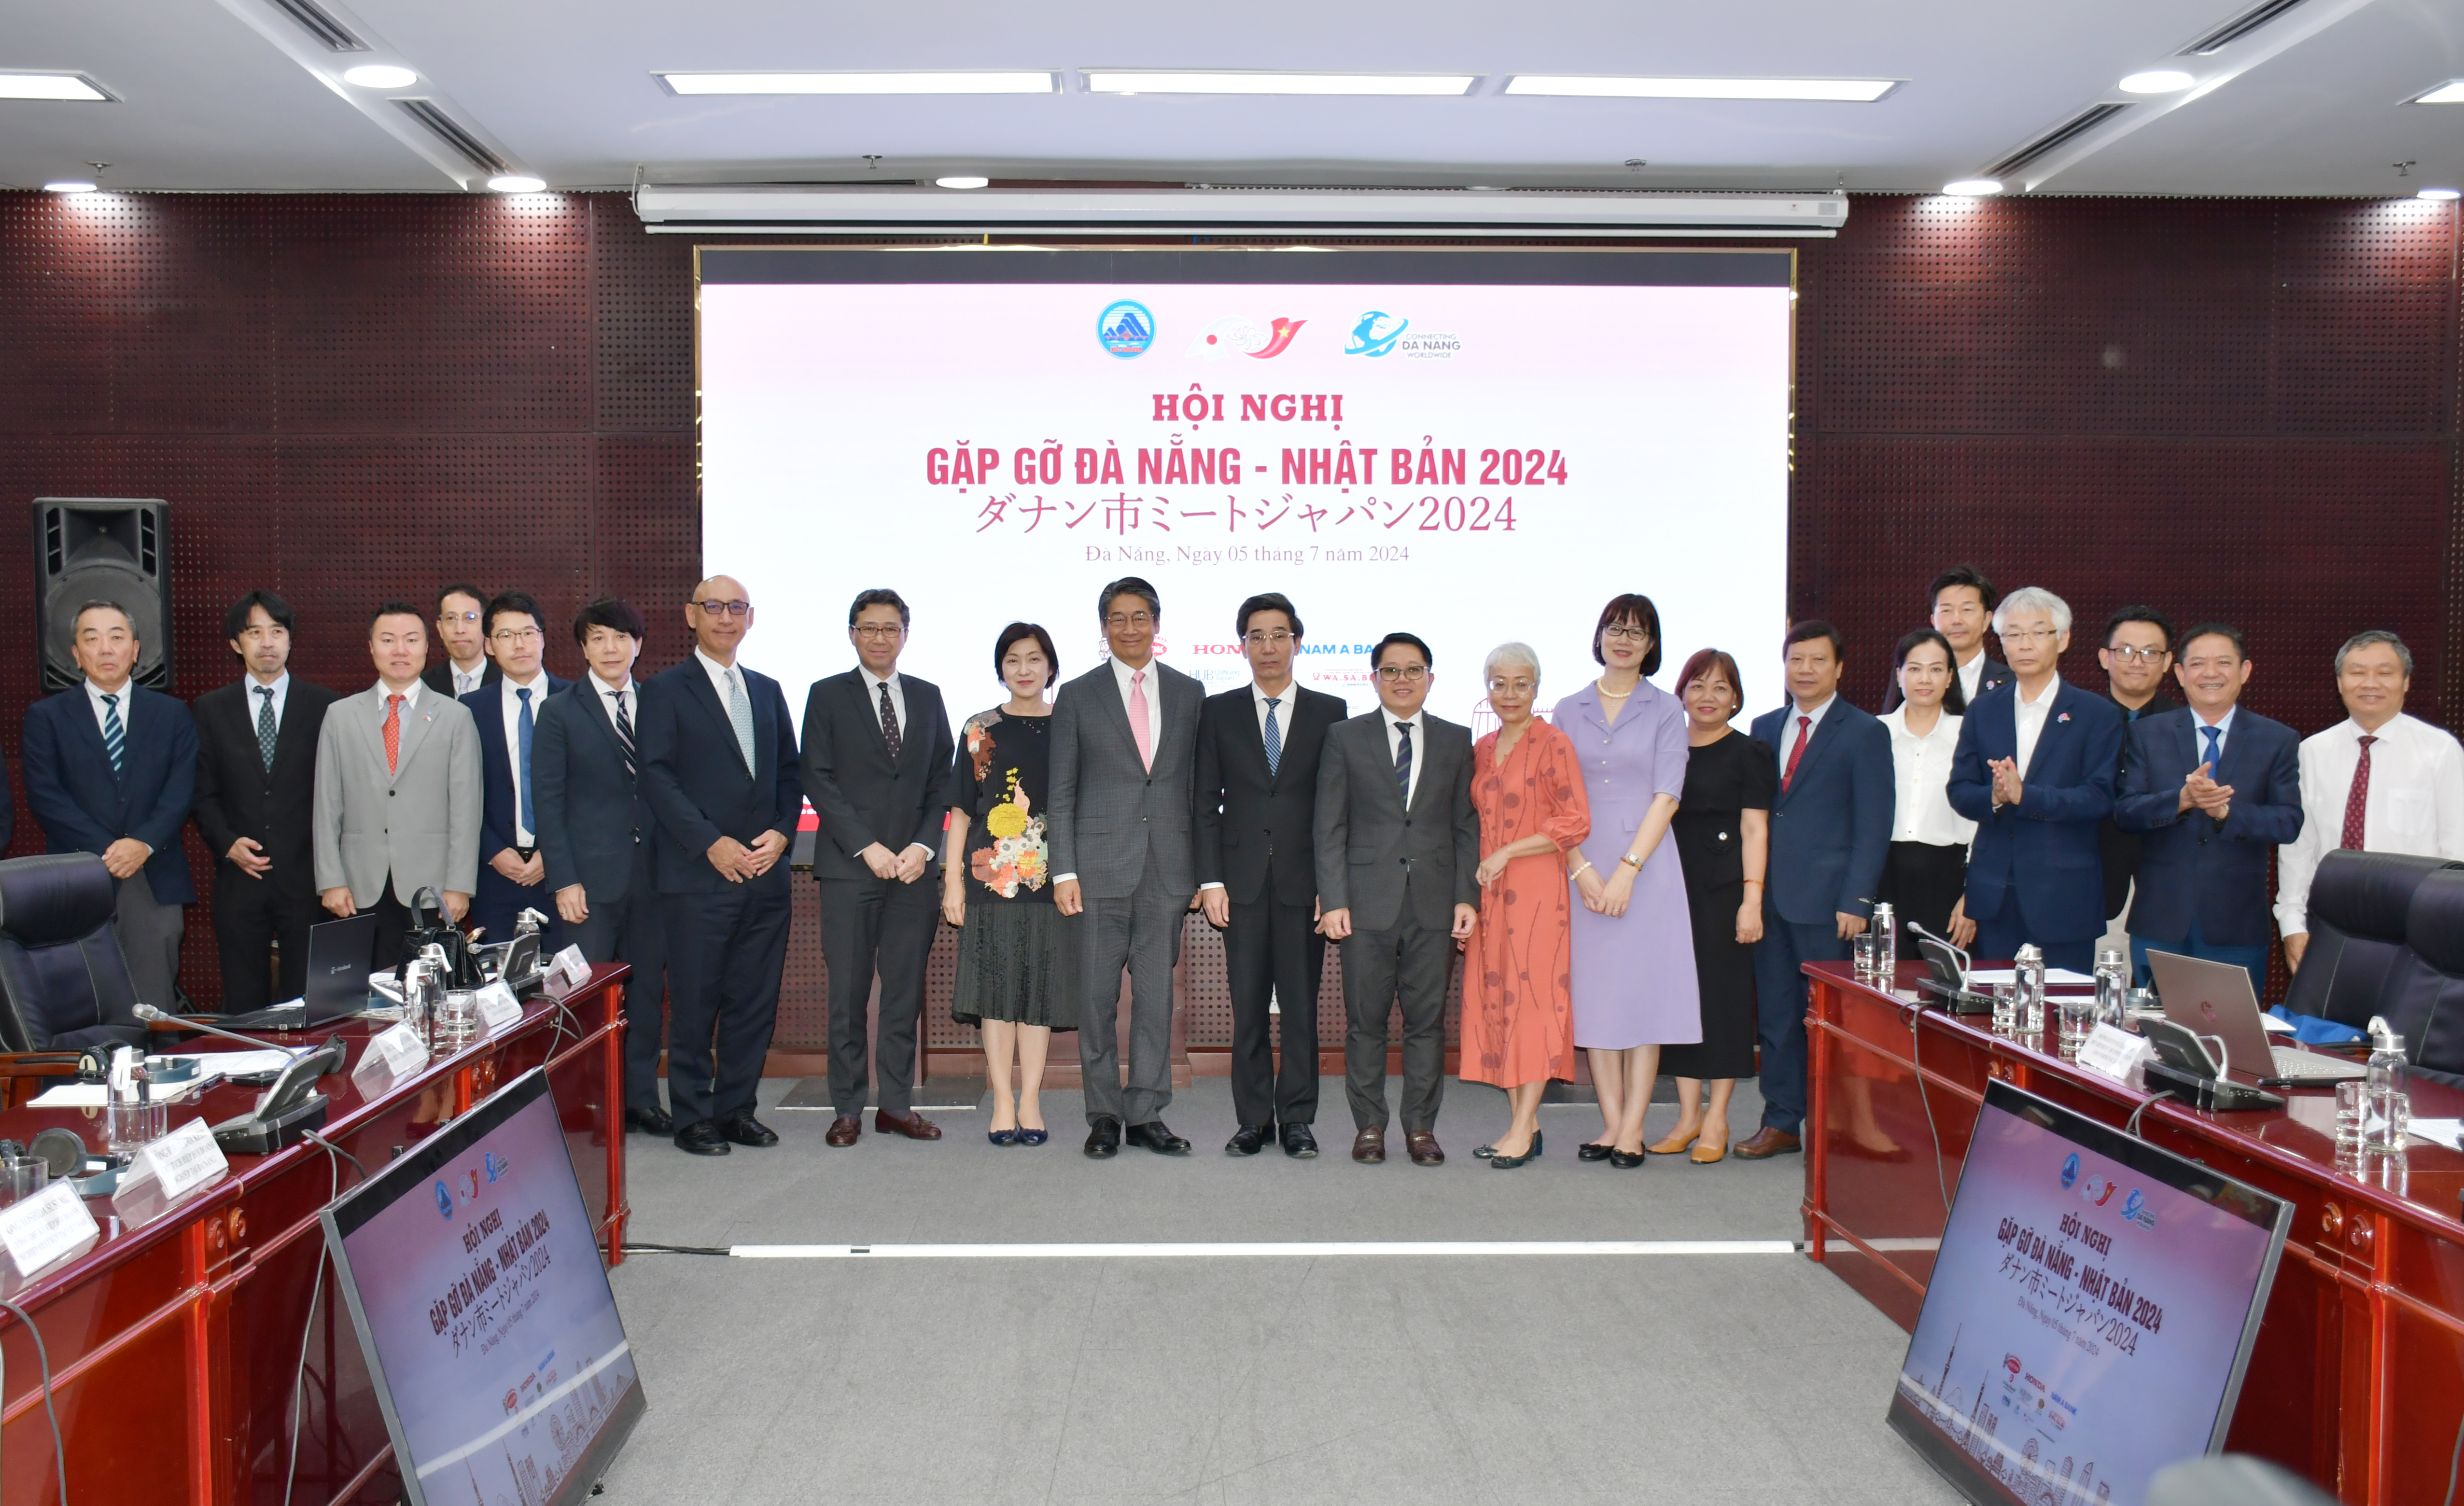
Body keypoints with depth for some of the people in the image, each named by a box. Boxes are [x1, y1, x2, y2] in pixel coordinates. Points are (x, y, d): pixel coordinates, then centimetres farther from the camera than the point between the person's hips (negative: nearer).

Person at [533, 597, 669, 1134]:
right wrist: (564, 880, -8)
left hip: (651, 870, 3)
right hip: (592, 875, -3)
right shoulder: (560, 711, 2)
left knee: (649, 989, 8)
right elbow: (548, 801, -1)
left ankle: (641, 1097, 19)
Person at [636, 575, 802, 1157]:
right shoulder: (666, 690, 2)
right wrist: (712, 843, -15)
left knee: (755, 1001, 6)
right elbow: (657, 777, -7)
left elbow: (789, 772, 16)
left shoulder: (767, 690, 17)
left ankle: (736, 1108, 18)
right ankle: (693, 1117, 11)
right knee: (695, 1004, 0)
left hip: (765, 872, 5)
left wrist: (782, 832, -2)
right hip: (700, 873, -5)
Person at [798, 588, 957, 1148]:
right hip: (849, 868, -3)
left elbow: (941, 780, 11)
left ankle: (896, 1105, 14)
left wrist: (923, 846, -4)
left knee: (906, 992, 5)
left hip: (912, 867, 3)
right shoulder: (828, 696, 4)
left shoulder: (927, 697, 13)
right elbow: (819, 781, -3)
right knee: (848, 994, 0)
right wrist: (867, 848, -11)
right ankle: (848, 1109, 10)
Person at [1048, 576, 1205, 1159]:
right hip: (1101, 863, -1)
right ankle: (1104, 1115, 14)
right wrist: (1064, 871, -5)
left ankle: (1146, 1115, 15)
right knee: (1098, 995, 3)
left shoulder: (1189, 693, 9)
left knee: (1156, 993, 5)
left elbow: (1199, 786, 10)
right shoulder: (1077, 696, 5)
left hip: (1168, 865, 1)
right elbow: (1062, 792, 3)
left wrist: (1205, 868, 5)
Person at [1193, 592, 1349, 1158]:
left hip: (1304, 879, 0)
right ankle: (1253, 1120, 12)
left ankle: (1297, 1119, 11)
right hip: (1243, 879, 1)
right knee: (1247, 1006, 3)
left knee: (1301, 1004, 2)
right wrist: (1210, 880, -3)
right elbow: (1206, 803, 6)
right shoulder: (1218, 712, 8)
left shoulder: (1329, 712, 7)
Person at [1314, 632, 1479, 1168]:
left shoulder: (1456, 740, 11)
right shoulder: (1345, 738, 6)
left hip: (1435, 903, 1)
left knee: (1428, 1019, 4)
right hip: (1368, 902, -1)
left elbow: (1467, 826, 9)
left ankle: (1421, 1127, 15)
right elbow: (1330, 827, 3)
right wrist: (1333, 900, -6)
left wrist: (1467, 897, 0)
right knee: (1365, 1021, 3)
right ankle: (1369, 1126, 15)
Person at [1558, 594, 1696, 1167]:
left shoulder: (1666, 711, 4)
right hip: (1583, 867, 2)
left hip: (1646, 865, -2)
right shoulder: (1570, 711, 10)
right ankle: (1611, 1123, 10)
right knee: (1594, 990, 3)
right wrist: (1581, 868, -7)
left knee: (1644, 988, -2)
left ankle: (1633, 1129, 3)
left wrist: (1627, 870, -13)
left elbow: (1667, 797, -5)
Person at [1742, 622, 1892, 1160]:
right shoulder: (1765, 728, 14)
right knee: (1775, 1016, 9)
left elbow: (1873, 826, -6)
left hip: (1826, 899, -5)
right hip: (1770, 896, 5)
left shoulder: (1865, 733, -1)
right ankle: (1782, 1122, 18)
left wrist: (1856, 900, -13)